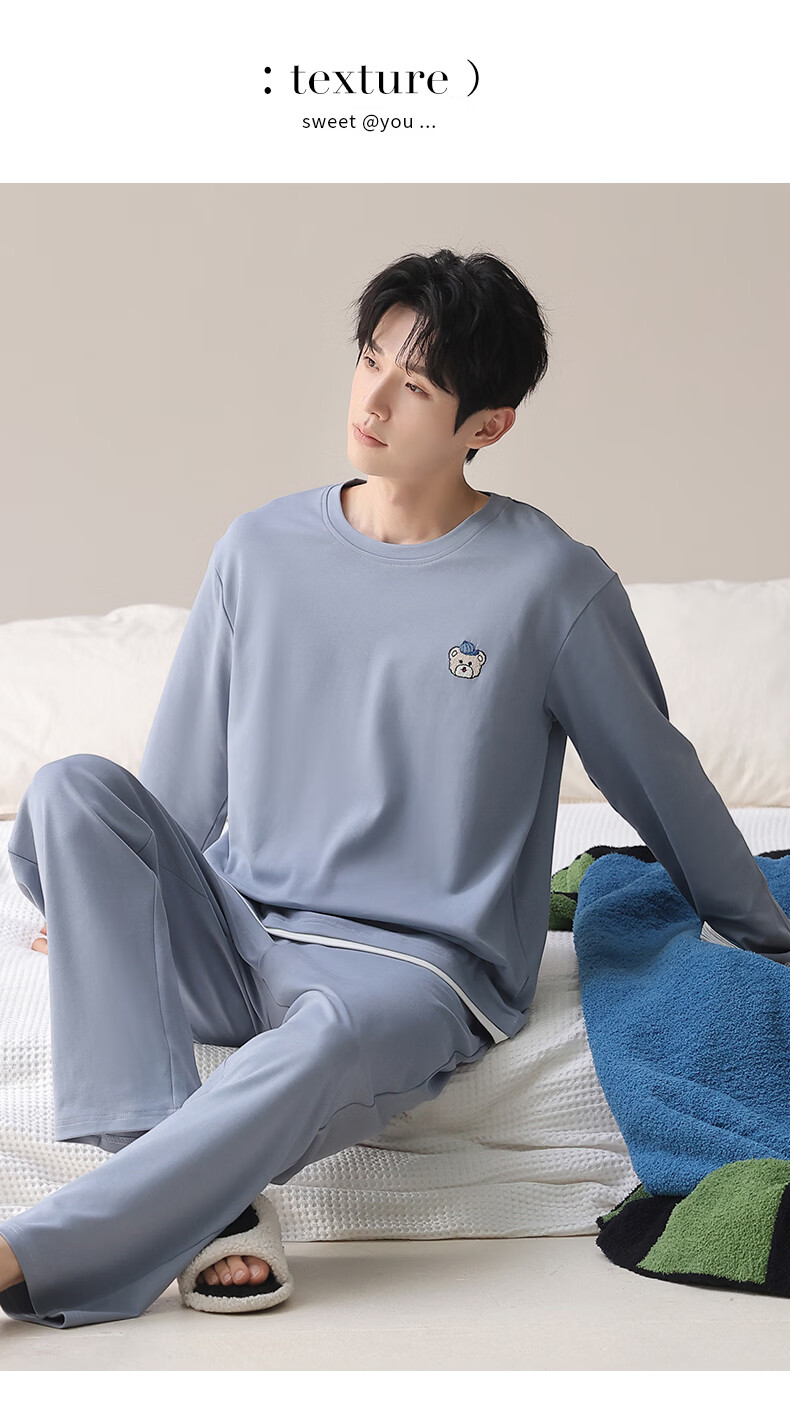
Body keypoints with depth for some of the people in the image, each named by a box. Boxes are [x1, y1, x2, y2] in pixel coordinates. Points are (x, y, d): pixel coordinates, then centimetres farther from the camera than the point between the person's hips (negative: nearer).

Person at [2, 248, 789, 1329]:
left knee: (330, 1037, -40)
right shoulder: (262, 549, 5)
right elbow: (183, 779, 18)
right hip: (230, 935, 4)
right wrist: (108, 904, 28)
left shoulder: (551, 584, -5)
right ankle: (178, 1187, -30)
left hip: (412, 971, -4)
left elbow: (656, 774, 8)